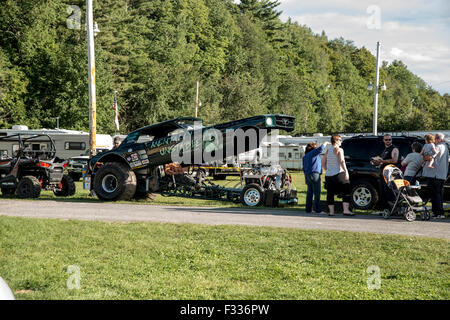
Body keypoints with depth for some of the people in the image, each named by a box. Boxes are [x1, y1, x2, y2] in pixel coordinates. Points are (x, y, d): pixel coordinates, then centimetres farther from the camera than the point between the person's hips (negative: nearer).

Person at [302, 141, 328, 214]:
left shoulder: (305, 157, 20)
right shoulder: (313, 152, -4)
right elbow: (320, 148, -20)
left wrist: (305, 178, 25)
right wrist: (325, 143, -1)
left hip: (307, 175, 8)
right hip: (314, 174, -8)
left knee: (309, 192, 10)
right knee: (317, 193, -8)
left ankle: (308, 209, 10)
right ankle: (317, 209, -11)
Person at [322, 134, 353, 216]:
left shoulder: (328, 150, 12)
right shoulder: (339, 150, -6)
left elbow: (323, 162, 16)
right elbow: (342, 161, -17)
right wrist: (346, 172, -18)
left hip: (328, 175, 6)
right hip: (338, 174, -6)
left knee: (330, 193, 8)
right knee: (347, 191, -1)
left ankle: (331, 211, 8)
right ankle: (346, 210, -10)